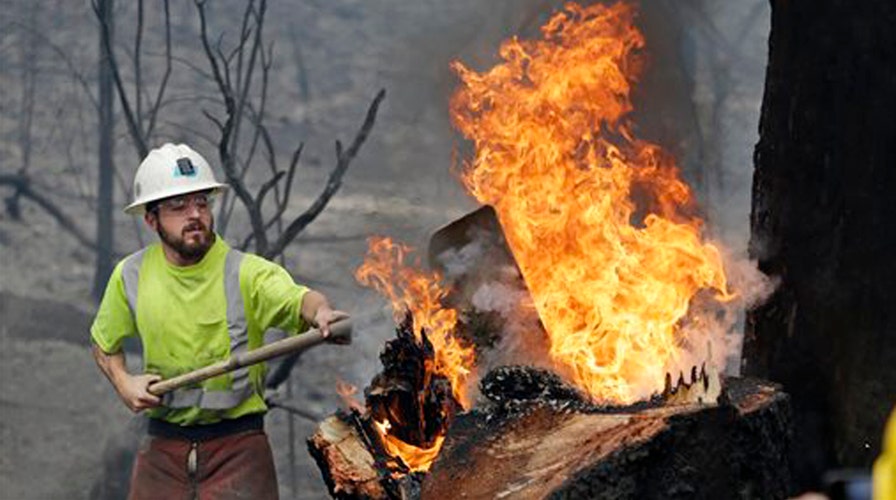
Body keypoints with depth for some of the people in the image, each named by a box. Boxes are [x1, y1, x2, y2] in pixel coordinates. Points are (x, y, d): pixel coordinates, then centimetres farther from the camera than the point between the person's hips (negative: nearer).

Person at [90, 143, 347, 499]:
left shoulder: (246, 272, -10)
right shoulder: (131, 276, 2)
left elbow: (296, 298, -30)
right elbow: (104, 343, 20)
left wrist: (320, 312, -53)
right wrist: (124, 384, 1)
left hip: (238, 447, -3)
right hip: (163, 450, 3)